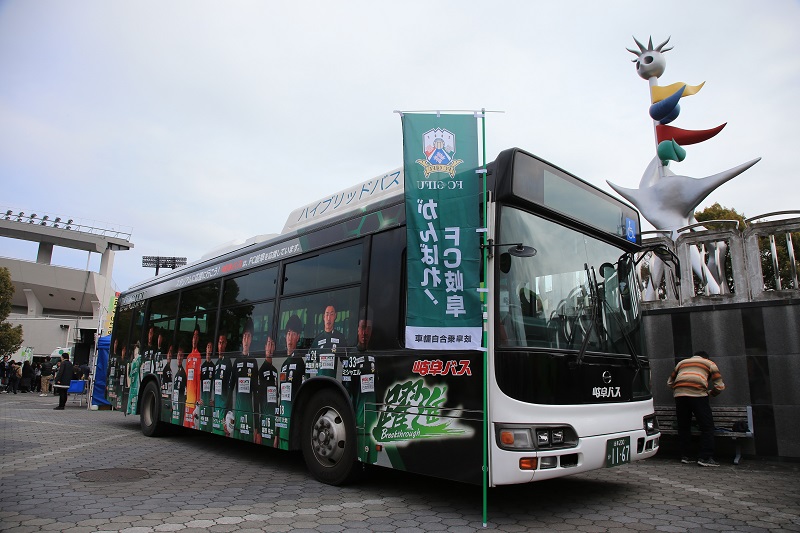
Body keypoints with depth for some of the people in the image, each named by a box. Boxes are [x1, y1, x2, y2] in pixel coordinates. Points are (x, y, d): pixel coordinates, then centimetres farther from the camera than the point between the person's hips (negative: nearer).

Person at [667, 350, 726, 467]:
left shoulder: (682, 362, 32)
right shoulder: (709, 363, 23)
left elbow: (670, 382, 31)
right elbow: (720, 386, 14)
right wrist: (710, 392, 32)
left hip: (679, 394, 4)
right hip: (698, 393, -4)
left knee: (683, 426, 12)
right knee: (707, 426, 3)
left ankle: (684, 456, 14)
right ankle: (705, 457, -3)